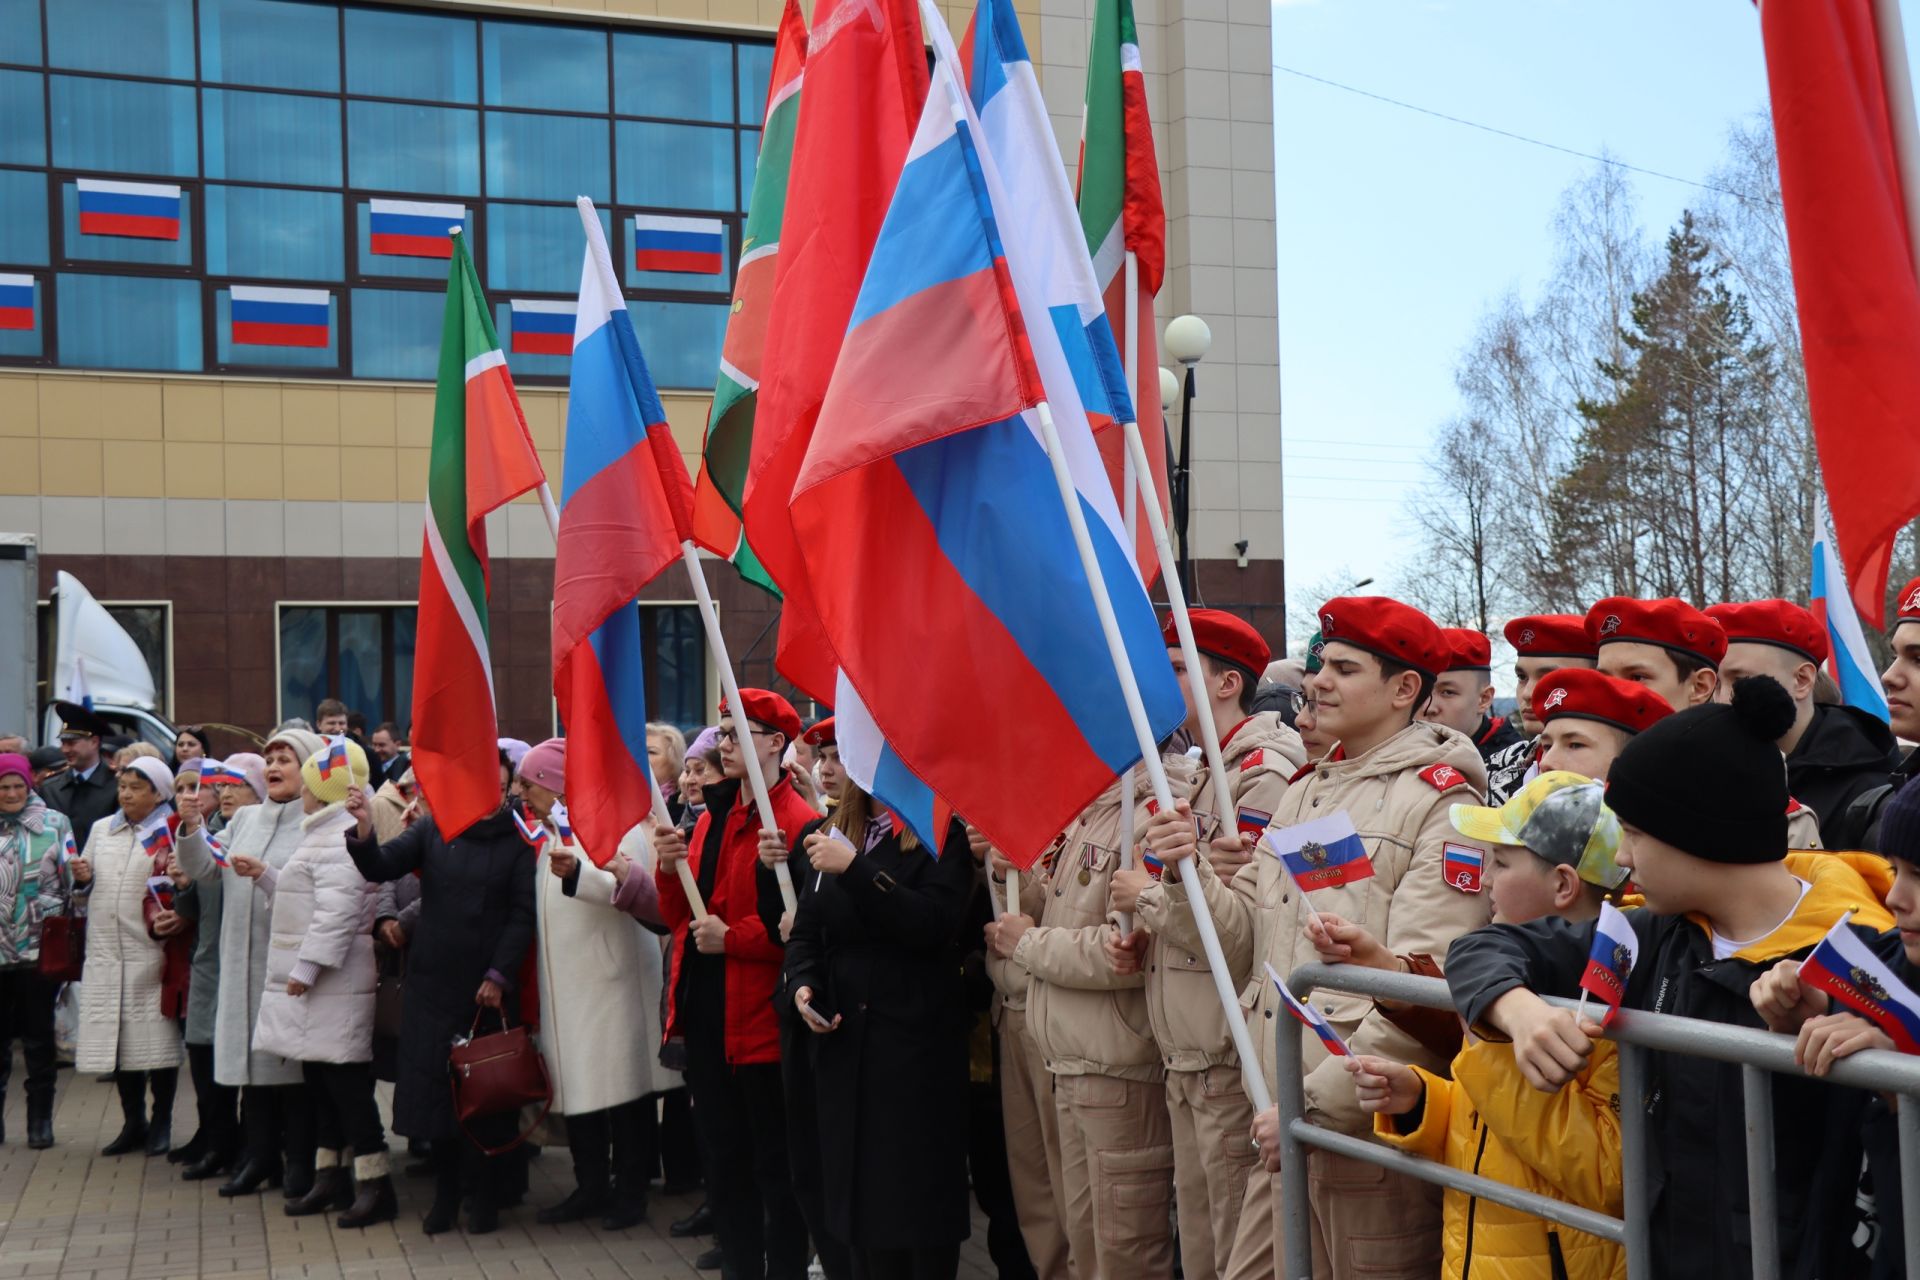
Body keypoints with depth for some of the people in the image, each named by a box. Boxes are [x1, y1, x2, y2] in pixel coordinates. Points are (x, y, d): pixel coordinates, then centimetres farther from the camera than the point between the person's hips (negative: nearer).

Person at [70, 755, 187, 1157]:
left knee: (156, 1037, -2)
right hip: (105, 952, 5)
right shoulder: (101, 829, 16)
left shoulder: (172, 834, -3)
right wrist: (83, 880, 0)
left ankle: (161, 1122, 12)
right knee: (116, 1038, 8)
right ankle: (133, 1123, 20)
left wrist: (172, 920, -26)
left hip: (151, 952, -5)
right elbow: (85, 894, 22)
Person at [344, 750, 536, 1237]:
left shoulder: (518, 844, -1)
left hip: (489, 986, -2)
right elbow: (380, 868, -4)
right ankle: (445, 1193, 19)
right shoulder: (433, 830, 5)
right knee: (434, 1085, 6)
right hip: (432, 981, 2)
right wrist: (364, 833, -23)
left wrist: (498, 975, -13)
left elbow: (523, 916, -5)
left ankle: (484, 1196, 15)